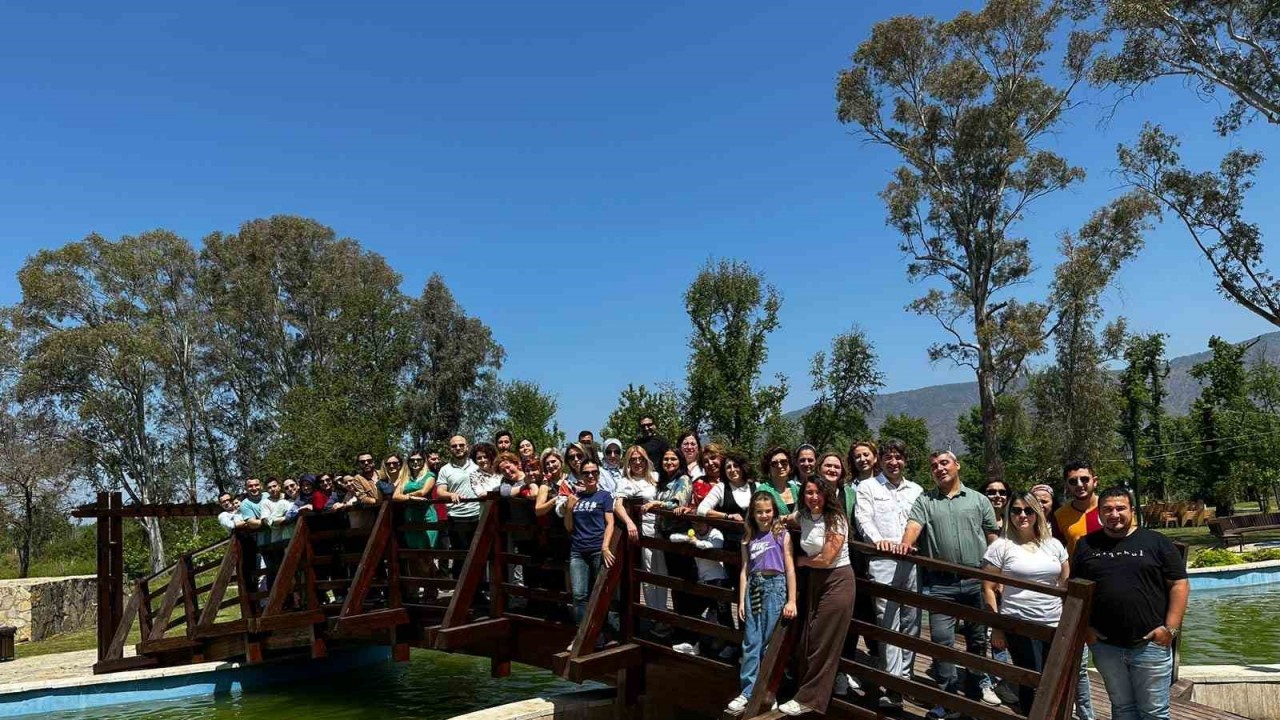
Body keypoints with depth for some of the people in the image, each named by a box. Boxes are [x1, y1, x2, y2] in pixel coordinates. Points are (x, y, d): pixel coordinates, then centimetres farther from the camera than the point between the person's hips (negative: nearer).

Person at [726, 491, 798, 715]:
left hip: (775, 586, -3)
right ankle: (748, 691, 4)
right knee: (751, 643, 1)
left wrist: (791, 600, -6)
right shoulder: (748, 538, 12)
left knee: (767, 643, 2)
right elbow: (745, 571, 11)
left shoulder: (782, 535, 0)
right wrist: (741, 601, 6)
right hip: (754, 587, 3)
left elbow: (790, 569, -2)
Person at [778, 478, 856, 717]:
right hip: (816, 580, 7)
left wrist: (800, 561, -3)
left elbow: (826, 559, -18)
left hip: (837, 581, -7)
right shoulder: (803, 516, 3)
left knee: (823, 643, -2)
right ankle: (808, 693, 20)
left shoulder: (835, 520, -16)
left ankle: (810, 700, 5)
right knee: (809, 640, 9)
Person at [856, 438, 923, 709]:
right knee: (888, 620, -8)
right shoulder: (867, 487, 9)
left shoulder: (916, 490, 20)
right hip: (883, 560, -4)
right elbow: (863, 518, -3)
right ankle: (893, 686, -8)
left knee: (911, 620, 6)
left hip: (913, 560, 4)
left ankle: (904, 674, 18)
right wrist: (878, 539, -21)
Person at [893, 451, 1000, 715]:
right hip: (940, 584, -1)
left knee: (978, 638, 14)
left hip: (977, 581, 1)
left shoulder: (978, 500, 8)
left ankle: (975, 687, 32)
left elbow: (993, 539, 8)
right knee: (942, 639, -4)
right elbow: (914, 525, -11)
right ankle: (947, 696, 5)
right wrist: (906, 543, -32)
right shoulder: (924, 500, 6)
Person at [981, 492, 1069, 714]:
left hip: (1055, 625, 3)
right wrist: (996, 627, -5)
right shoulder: (1000, 546, -4)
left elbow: (1066, 585, 15)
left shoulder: (1053, 544, 8)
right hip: (1019, 626, -3)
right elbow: (988, 589, -3)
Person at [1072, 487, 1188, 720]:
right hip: (1105, 646, 2)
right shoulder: (1086, 545, 6)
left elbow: (1179, 585, -2)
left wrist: (1171, 628, -9)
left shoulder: (1157, 542, 0)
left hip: (1151, 645, -2)